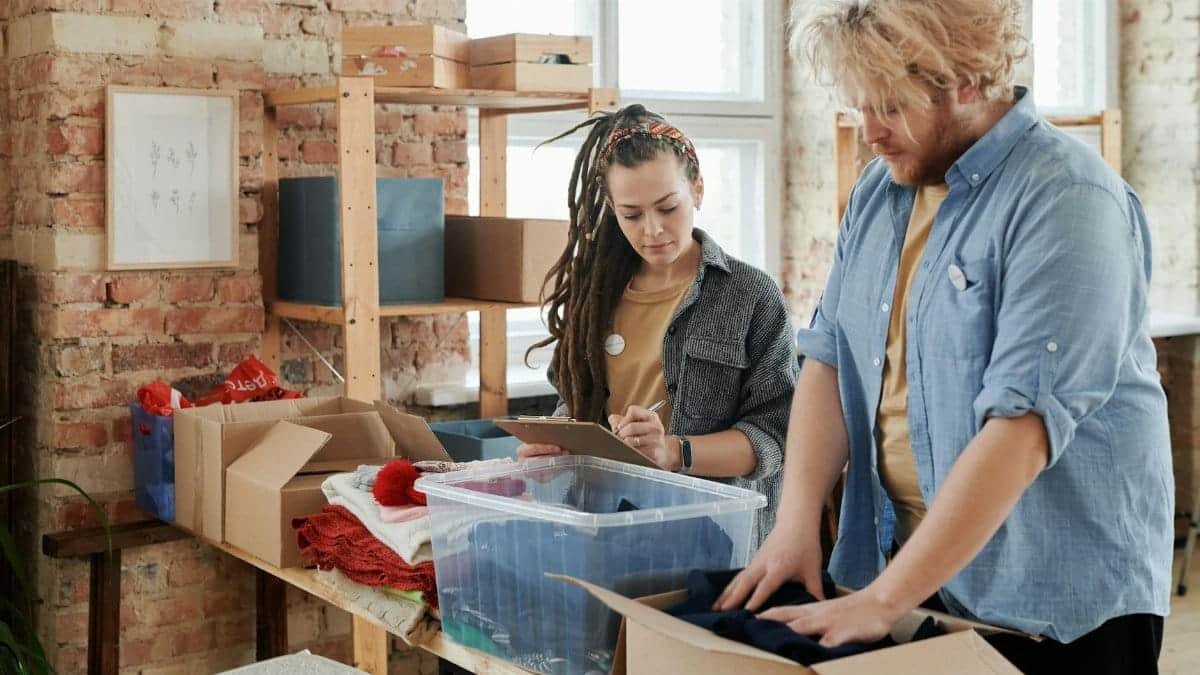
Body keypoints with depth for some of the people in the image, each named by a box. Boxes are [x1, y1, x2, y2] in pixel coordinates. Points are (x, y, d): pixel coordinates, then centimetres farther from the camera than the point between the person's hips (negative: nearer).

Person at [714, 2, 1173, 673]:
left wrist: (880, 601, -27)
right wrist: (796, 523, -10)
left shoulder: (1067, 201, -19)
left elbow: (1021, 429, -26)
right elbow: (830, 358, 4)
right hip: (906, 567, 6)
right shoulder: (880, 188, 5)